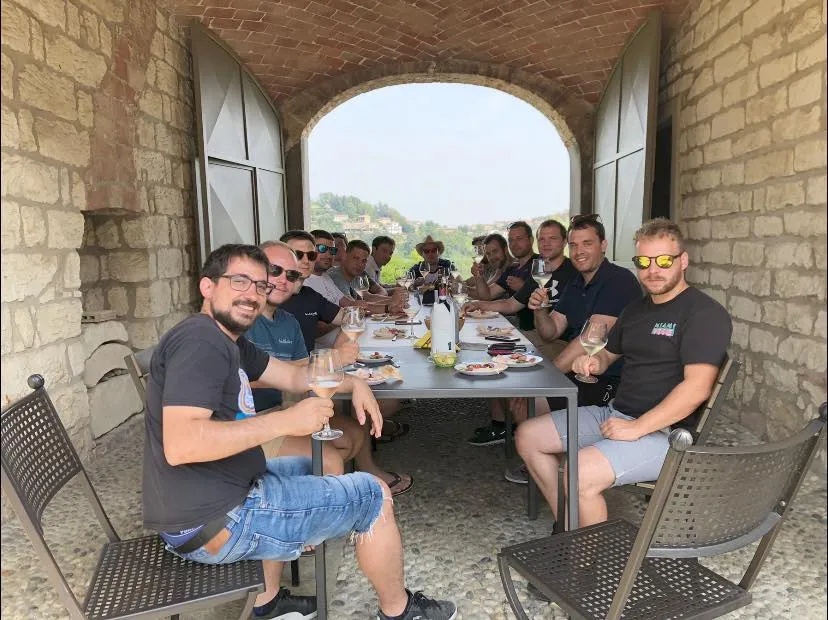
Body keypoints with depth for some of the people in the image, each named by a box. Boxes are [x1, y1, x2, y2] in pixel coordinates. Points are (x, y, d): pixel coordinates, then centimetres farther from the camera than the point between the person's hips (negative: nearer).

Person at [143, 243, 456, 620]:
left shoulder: (227, 341, 11)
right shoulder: (199, 340, -20)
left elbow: (294, 375, 19)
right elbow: (179, 444, -31)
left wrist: (354, 384, 3)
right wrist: (285, 421, -29)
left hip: (211, 500, 10)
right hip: (213, 521, -10)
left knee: (309, 468, 33)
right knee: (373, 496, -1)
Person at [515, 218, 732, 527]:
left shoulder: (705, 313, -12)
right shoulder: (635, 309, 16)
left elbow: (697, 387, -22)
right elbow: (609, 354, 28)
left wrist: (637, 428, -23)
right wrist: (594, 362, 2)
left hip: (663, 430, -9)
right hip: (614, 413, 9)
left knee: (580, 474, -30)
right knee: (528, 435, 4)